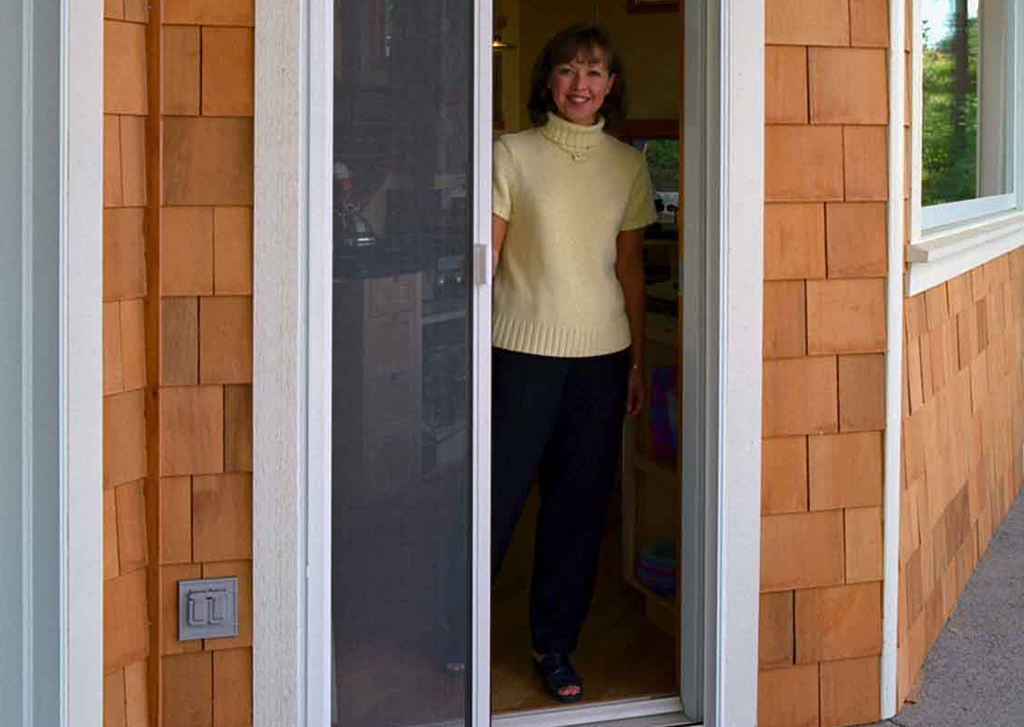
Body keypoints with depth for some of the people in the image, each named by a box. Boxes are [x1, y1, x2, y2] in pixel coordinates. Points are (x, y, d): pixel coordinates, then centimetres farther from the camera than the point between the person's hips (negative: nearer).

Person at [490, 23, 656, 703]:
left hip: (601, 354, 3)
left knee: (581, 503, 8)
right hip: (523, 351, -3)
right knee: (495, 493, -1)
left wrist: (638, 360, 11)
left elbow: (630, 269, 13)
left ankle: (556, 646, 21)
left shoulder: (629, 165, 8)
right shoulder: (513, 155, -2)